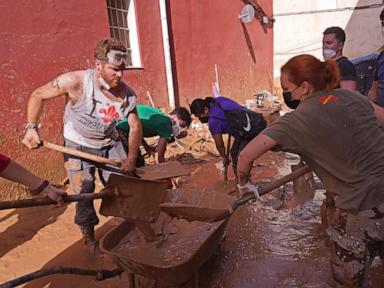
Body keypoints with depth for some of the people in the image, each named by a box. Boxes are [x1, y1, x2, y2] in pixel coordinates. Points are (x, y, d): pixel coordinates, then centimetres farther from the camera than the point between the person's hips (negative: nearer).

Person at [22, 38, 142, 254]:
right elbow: (38, 95, -14)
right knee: (84, 192, -1)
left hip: (110, 143, 3)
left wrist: (131, 157, -18)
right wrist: (32, 127, -24)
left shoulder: (128, 94, -18)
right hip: (78, 145, -3)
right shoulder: (76, 82, -28)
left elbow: (135, 127, -8)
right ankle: (89, 235, 24)